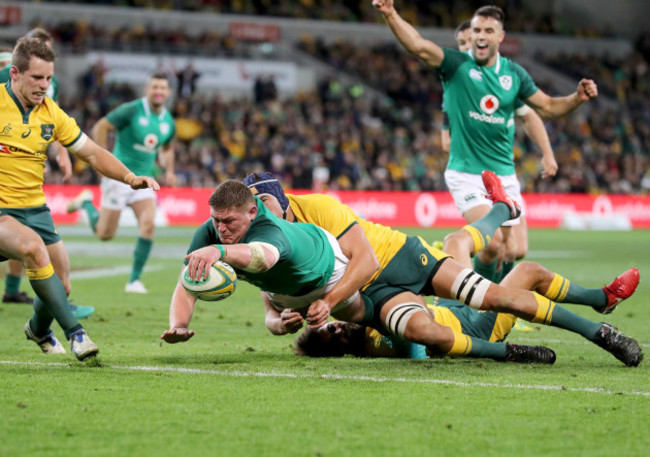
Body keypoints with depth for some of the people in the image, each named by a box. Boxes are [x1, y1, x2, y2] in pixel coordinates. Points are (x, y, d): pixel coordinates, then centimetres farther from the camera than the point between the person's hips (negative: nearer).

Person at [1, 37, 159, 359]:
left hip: (34, 208, 5)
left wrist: (130, 177, -7)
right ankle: (74, 332, -29)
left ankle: (39, 329, 43)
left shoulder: (51, 113, 2)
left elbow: (92, 153, 7)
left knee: (60, 287, 6)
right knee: (33, 246, -35)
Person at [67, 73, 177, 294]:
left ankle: (134, 280, -8)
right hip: (119, 176, -4)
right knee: (105, 234, 3)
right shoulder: (131, 110, -14)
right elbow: (100, 127, -11)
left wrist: (169, 171, 5)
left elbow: (167, 148, 23)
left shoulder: (168, 122, 4)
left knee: (148, 225, -19)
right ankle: (86, 203, 35)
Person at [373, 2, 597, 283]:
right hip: (466, 174, -5)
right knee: (493, 244, -19)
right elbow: (418, 46, -23)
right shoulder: (456, 65, -7)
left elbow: (547, 107, 15)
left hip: (504, 174, 5)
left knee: (517, 251, 4)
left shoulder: (513, 73, 7)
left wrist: (578, 98, -3)